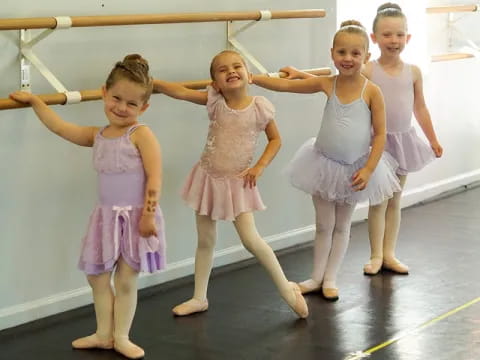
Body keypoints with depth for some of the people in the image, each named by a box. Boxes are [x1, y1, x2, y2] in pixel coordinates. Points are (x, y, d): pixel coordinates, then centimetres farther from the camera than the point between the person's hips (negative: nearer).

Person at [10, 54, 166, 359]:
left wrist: (148, 215, -21)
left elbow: (154, 178, -18)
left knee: (126, 280, 4)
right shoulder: (97, 136, 6)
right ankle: (104, 334, 29)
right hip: (107, 217, 6)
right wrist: (34, 100, 13)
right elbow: (59, 127, 12)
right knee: (98, 277, 13)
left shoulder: (141, 134, -13)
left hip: (136, 218, -6)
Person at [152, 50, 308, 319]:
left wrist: (259, 167, -13)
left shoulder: (259, 107, -12)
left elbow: (275, 139, 0)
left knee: (251, 239, -11)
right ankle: (199, 298, 26)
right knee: (205, 241, 12)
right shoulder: (215, 101, -9)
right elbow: (179, 91, -17)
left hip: (238, 182, -2)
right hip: (209, 178, 3)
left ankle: (286, 288, 8)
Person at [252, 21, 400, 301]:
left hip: (355, 168, -1)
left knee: (342, 226, 14)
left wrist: (368, 169, -17)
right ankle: (317, 277, 24)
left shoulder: (372, 92, -15)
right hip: (325, 163, 1)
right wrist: (251, 78, -19)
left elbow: (380, 134, -12)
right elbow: (285, 85, -9)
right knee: (324, 225, 12)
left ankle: (330, 279, 25)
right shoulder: (327, 84, -9)